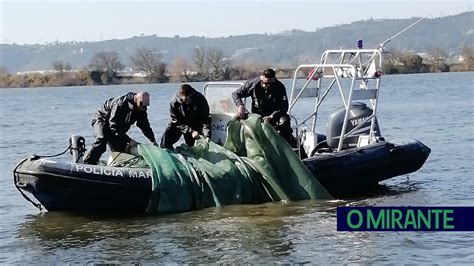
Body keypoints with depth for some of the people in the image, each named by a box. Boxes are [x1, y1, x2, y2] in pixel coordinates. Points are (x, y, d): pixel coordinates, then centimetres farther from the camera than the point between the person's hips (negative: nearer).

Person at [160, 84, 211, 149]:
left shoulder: (200, 100, -27)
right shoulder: (174, 102, -27)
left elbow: (205, 119, -26)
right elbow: (177, 121, -21)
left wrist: (207, 136, -39)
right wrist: (190, 131, -32)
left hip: (195, 125, 0)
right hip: (179, 124, 0)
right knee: (166, 138, -15)